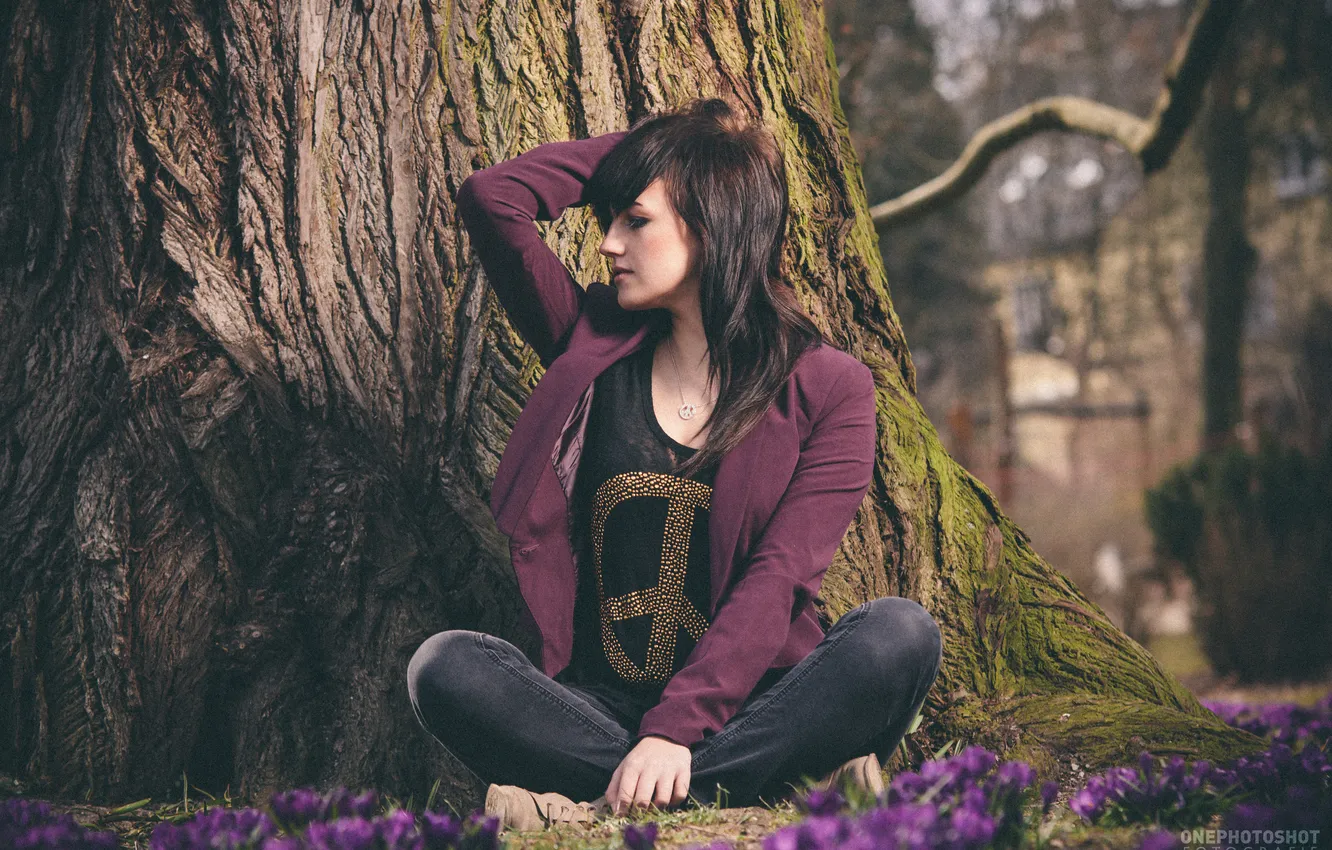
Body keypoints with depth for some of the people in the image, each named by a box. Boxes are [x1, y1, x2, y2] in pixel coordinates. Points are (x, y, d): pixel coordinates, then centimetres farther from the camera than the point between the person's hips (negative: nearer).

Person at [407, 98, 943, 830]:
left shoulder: (828, 390, 0)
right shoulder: (598, 350, 12)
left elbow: (778, 579, -11)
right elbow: (491, 199, 3)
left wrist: (676, 729, -23)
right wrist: (641, 143, 10)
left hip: (746, 706, -2)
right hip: (599, 707, 2)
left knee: (899, 632, -30)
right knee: (445, 664, -26)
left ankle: (611, 804, -33)